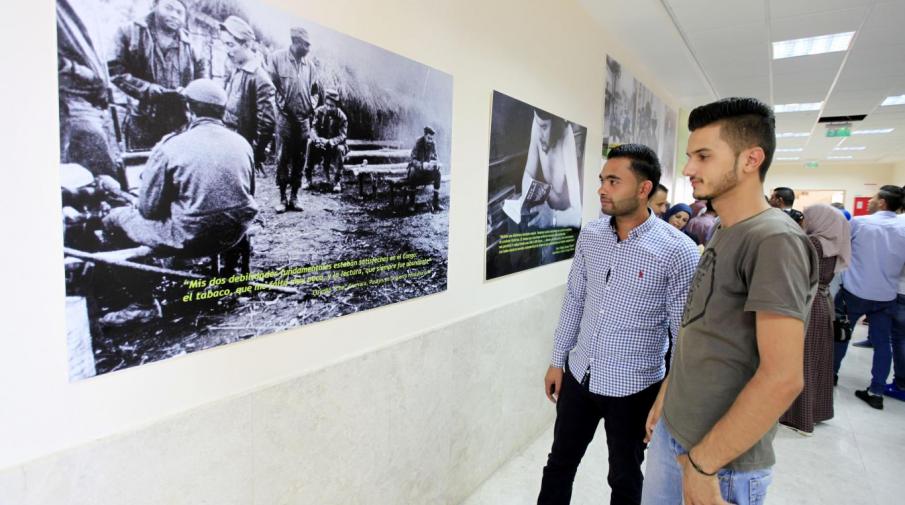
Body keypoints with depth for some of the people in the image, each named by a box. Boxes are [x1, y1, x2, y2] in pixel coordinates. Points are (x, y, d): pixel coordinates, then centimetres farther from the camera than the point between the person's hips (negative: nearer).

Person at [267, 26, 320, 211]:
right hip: (285, 118, -4)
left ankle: (294, 196, 16)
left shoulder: (309, 63, 7)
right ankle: (282, 198, 8)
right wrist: (279, 104, -8)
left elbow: (315, 89, 19)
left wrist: (312, 104, 5)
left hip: (304, 119, 4)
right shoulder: (278, 58, -4)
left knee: (300, 160, 7)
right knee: (284, 159, -1)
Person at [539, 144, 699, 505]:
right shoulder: (589, 236, -2)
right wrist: (557, 360, 8)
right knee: (559, 463, 19)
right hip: (578, 375, 4)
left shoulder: (678, 252, -17)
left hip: (633, 388, -4)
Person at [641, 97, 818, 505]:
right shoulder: (722, 236, 7)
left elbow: (782, 378, -25)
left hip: (723, 461, -8)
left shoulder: (775, 240, -20)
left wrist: (703, 462, -20)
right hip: (670, 431, 8)